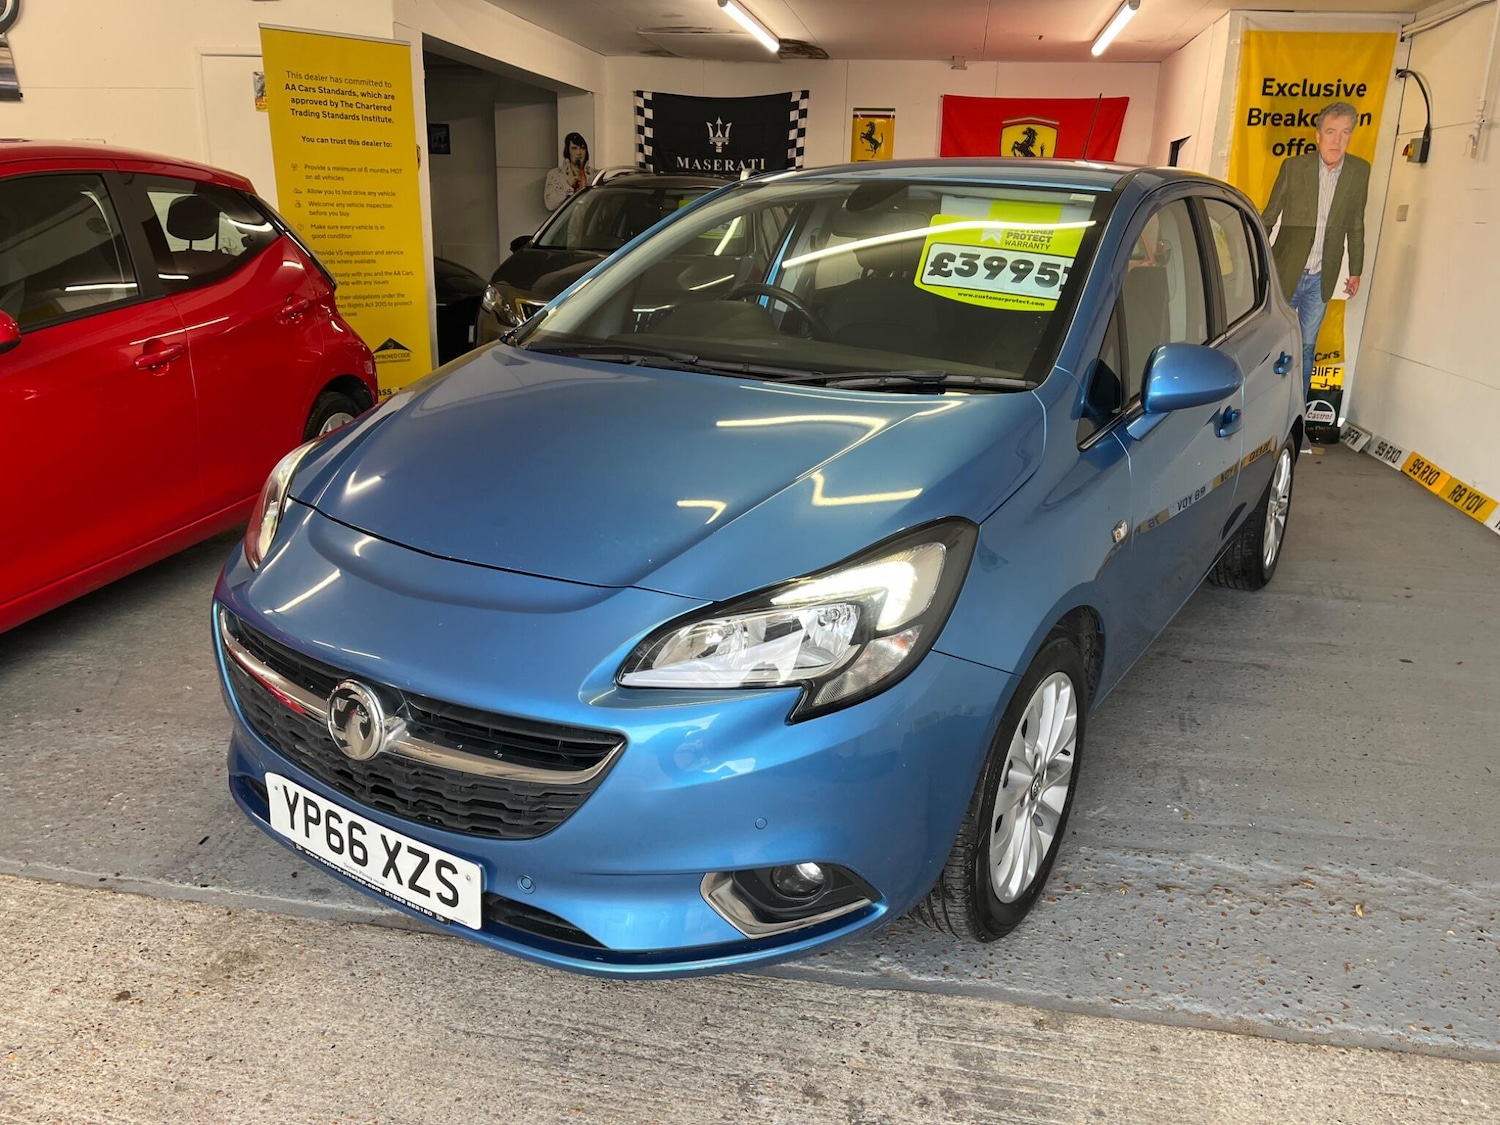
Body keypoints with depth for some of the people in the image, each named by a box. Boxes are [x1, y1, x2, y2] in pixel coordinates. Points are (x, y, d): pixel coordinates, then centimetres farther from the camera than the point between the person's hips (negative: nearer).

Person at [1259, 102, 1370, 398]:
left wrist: (1356, 271, 11)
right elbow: (1269, 217, 0)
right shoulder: (1294, 166, -7)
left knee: (1306, 346, 9)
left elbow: (1355, 226, 9)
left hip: (1322, 277, 2)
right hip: (1285, 272, -2)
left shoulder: (1360, 171, 0)